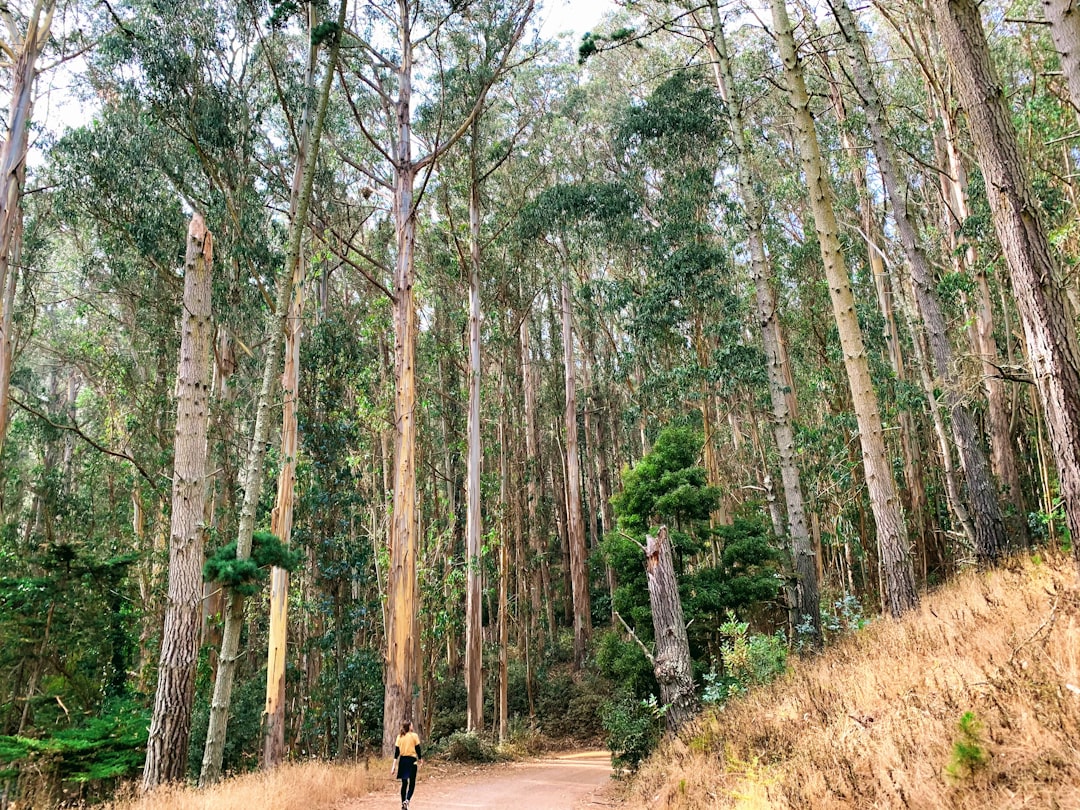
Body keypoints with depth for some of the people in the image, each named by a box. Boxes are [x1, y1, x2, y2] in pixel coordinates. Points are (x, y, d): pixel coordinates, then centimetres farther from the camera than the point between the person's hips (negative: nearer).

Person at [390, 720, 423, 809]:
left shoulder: (399, 737, 3)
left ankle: (403, 803, 16)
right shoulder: (414, 736, -6)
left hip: (402, 761, 4)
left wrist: (394, 765, 1)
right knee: (412, 783, 4)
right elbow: (418, 749, -2)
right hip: (412, 760, -4)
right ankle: (407, 800, -18)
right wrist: (420, 759, 14)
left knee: (404, 783, 15)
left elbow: (396, 752, 1)